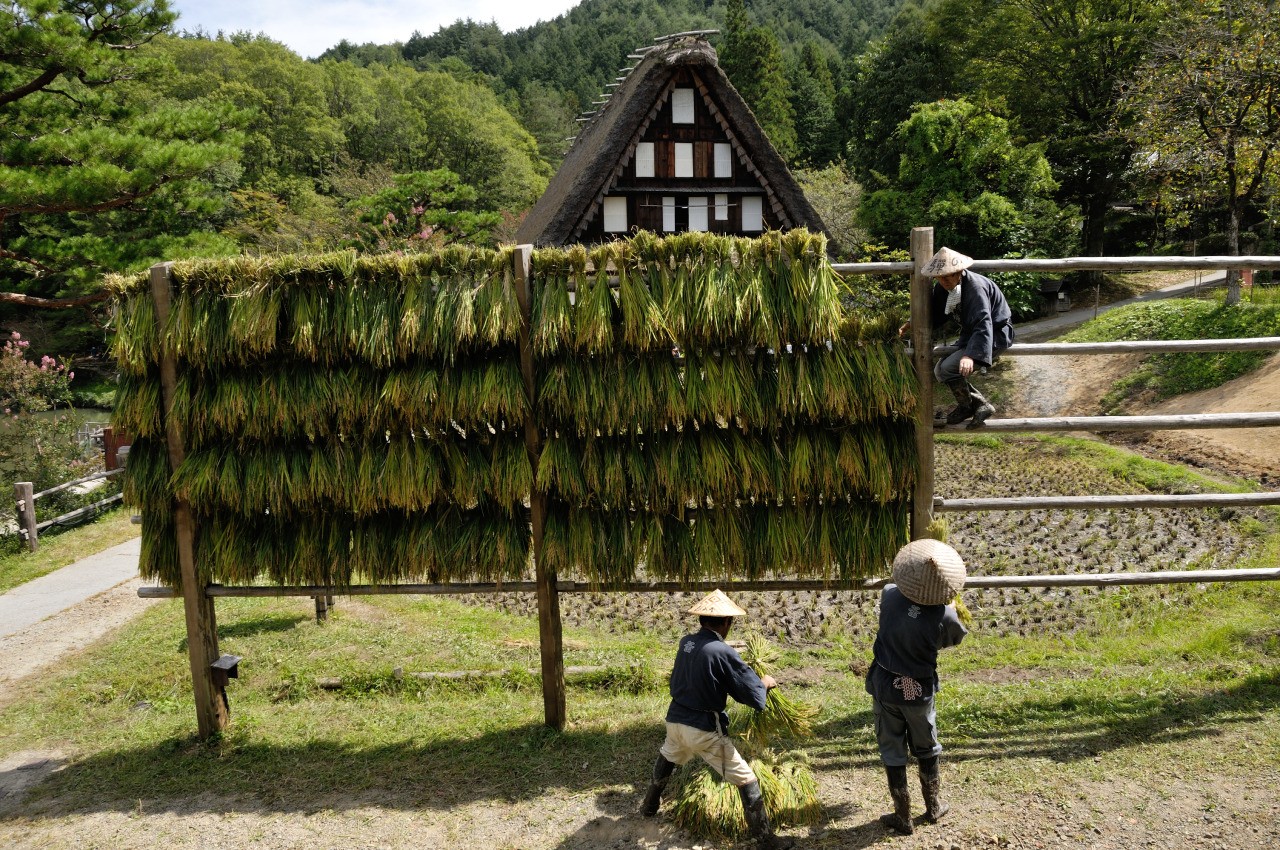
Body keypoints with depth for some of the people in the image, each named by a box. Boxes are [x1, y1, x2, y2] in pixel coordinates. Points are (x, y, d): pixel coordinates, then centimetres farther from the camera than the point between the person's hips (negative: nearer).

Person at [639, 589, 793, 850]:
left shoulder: (685, 642, 0)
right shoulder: (723, 652, -19)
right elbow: (754, 697, -16)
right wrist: (765, 683, 8)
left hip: (675, 720, 6)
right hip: (704, 730, -6)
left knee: (666, 758, 36)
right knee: (746, 780, 7)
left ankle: (649, 805, 56)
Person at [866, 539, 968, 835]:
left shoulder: (890, 596, -18)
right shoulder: (944, 616, -22)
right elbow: (954, 639, 1)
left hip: (884, 687, 1)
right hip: (919, 690, 0)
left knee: (892, 753, 13)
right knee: (927, 749, 23)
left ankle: (903, 818, 23)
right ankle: (933, 806, 40)